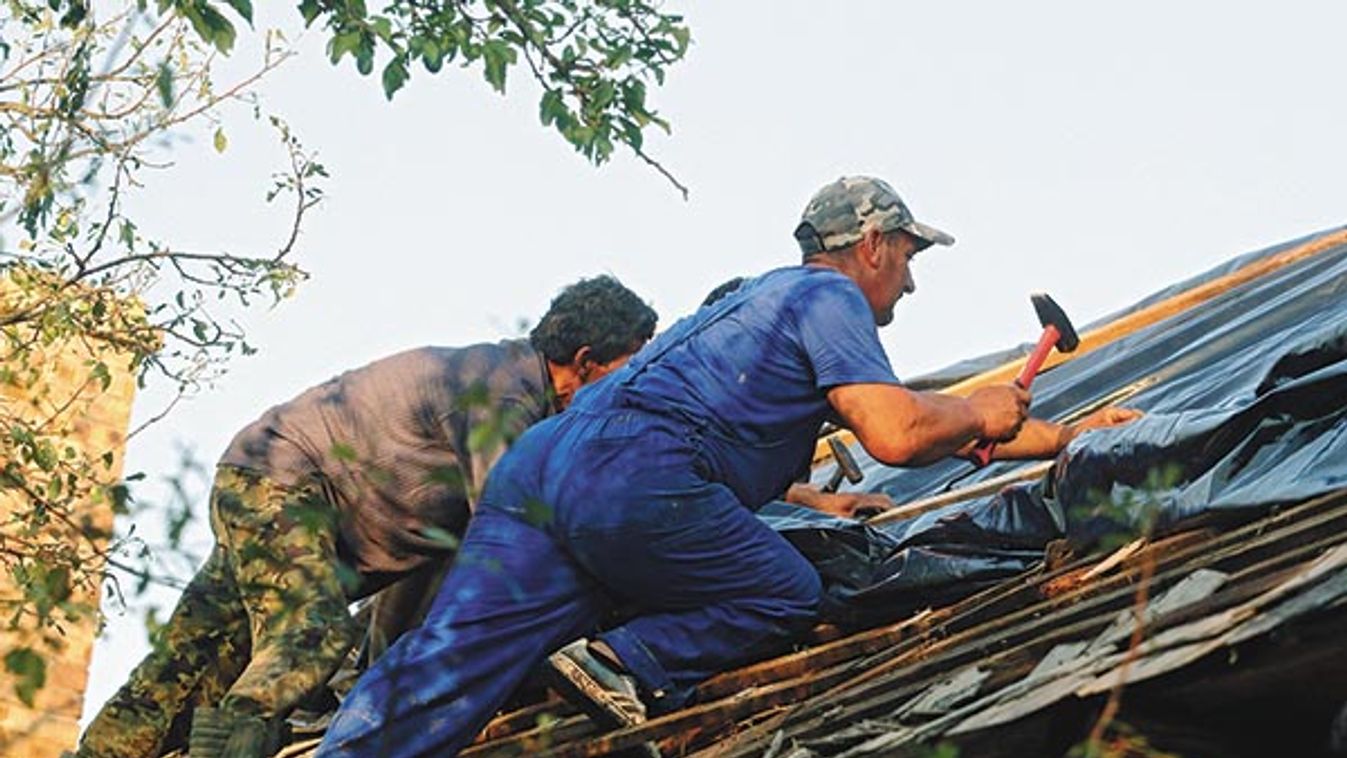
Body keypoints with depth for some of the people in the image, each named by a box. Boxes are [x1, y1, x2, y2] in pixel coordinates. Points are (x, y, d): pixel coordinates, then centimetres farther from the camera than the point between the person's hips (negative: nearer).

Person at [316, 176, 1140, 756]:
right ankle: (626, 665, -8)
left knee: (441, 675, -6)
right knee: (789, 597, 11)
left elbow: (886, 416, 42)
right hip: (635, 479, -8)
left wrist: (1059, 434, 47)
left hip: (541, 464, 8)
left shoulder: (773, 293, 35)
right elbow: (898, 436, -7)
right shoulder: (830, 296, 8)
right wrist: (981, 414, 15)